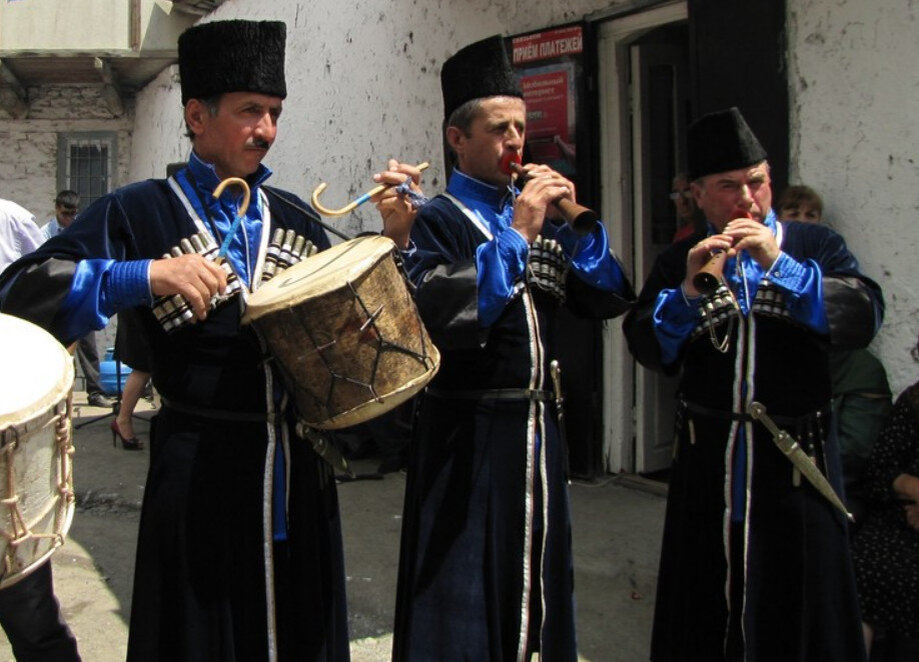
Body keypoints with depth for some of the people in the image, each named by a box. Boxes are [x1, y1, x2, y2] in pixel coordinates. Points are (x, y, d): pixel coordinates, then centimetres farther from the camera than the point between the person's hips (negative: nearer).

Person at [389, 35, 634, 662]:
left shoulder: (542, 219, 12)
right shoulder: (438, 221, -6)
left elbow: (609, 301, 9)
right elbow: (438, 318, -23)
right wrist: (515, 234, -22)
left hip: (537, 426, 6)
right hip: (468, 429, -6)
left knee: (538, 578, 17)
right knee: (466, 595, 3)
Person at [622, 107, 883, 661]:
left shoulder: (815, 247, 3)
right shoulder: (678, 263, 8)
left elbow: (863, 318, -14)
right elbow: (646, 348, -3)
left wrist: (778, 265, -21)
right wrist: (689, 291, -18)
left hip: (796, 458, -1)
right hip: (708, 464, 2)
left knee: (800, 605, 7)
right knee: (705, 607, 10)